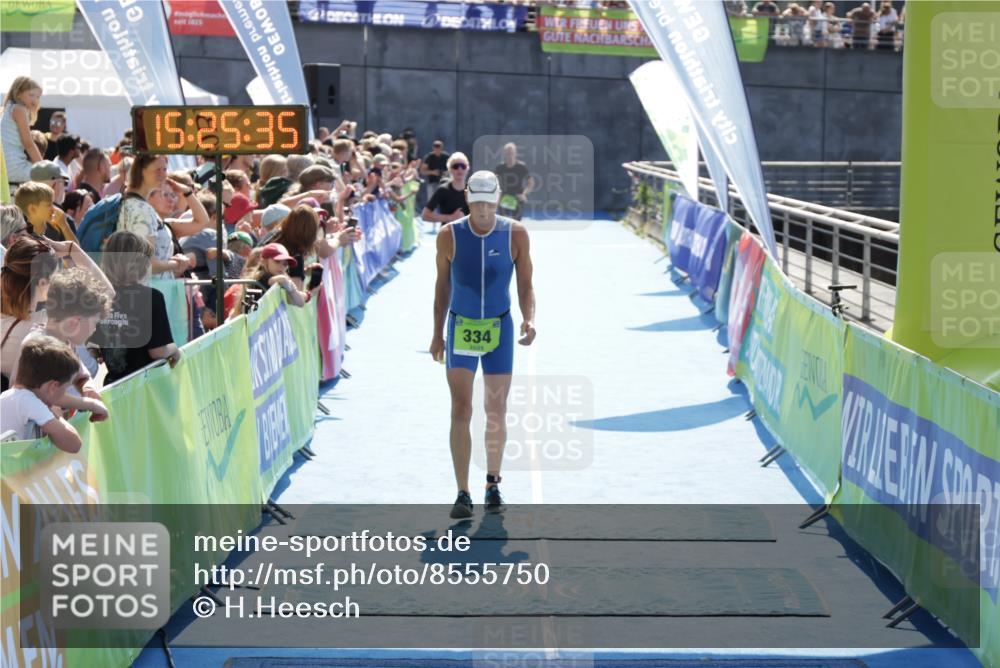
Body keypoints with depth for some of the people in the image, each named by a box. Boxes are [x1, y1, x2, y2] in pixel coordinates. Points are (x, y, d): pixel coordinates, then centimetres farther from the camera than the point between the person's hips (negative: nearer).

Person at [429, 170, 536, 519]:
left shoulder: (516, 234, -6)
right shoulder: (449, 235, -6)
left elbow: (526, 286, -1)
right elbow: (442, 285, 5)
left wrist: (529, 320, -19)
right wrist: (437, 334, 8)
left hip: (499, 329, 1)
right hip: (460, 327, -1)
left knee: (496, 412, 7)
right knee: (460, 411, -7)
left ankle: (493, 485, 23)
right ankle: (463, 493, -4)